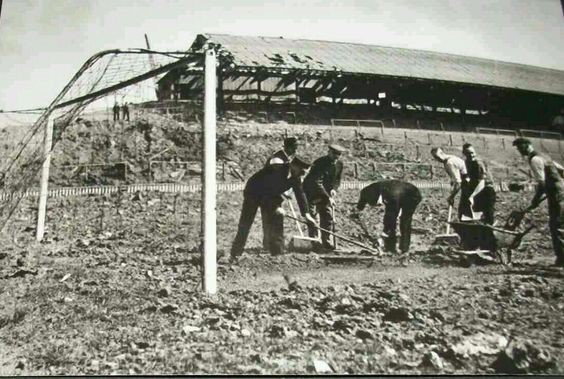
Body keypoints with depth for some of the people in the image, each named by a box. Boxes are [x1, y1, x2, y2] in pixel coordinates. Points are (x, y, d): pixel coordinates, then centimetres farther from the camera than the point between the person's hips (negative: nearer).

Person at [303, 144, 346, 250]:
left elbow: (337, 180, 10)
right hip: (311, 192, -6)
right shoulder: (320, 163, -26)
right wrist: (328, 197, -38)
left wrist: (334, 189, -13)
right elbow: (316, 183, -34)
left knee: (328, 216, 1)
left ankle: (325, 241, 8)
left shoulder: (339, 164, -4)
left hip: (326, 194, 6)